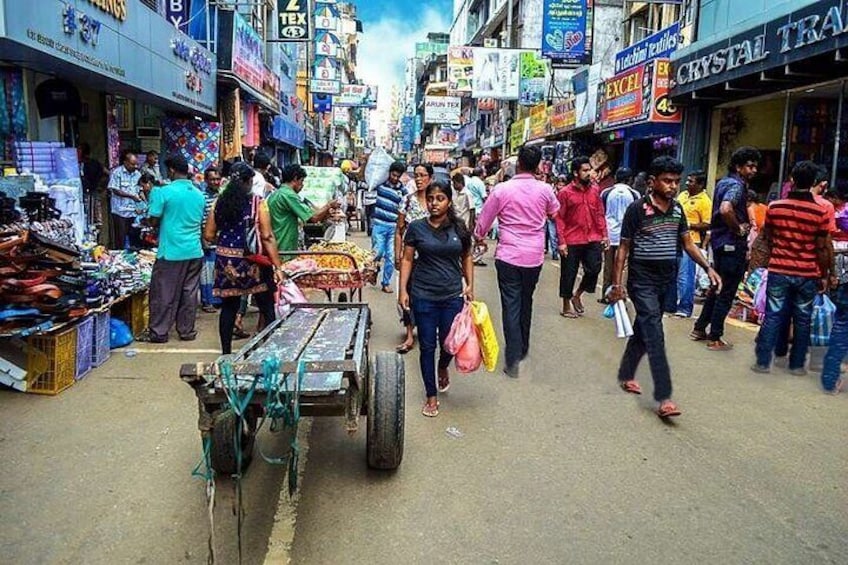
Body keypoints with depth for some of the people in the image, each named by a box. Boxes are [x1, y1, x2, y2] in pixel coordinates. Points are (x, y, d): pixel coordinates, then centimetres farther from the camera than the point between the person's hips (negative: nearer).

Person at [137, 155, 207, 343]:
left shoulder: (165, 192, -10)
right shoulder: (199, 194, 7)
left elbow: (154, 221, -7)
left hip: (171, 252, -5)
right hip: (194, 251, 5)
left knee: (164, 294, 4)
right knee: (189, 293, 10)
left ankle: (158, 332, 11)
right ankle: (187, 330, 16)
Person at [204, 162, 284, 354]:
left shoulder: (219, 203, 3)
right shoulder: (258, 203, -9)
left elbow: (208, 235, 5)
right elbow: (267, 237, -13)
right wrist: (278, 266, -11)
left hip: (226, 261, 4)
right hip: (251, 262, -4)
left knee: (229, 306, 13)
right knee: (267, 308, 8)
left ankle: (226, 353, 19)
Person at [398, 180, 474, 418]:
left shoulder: (459, 228, 1)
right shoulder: (416, 228, -3)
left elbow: (466, 258, 11)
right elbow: (407, 259, 1)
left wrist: (470, 285, 3)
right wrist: (403, 290, -4)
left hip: (453, 295, 1)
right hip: (423, 296, -1)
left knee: (449, 342, 8)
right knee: (427, 346, 5)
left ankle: (443, 368, 45)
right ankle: (431, 396, 20)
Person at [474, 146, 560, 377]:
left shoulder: (502, 189, -9)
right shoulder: (544, 190, -1)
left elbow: (485, 218, 1)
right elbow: (554, 211, 21)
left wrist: (479, 237, 20)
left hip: (508, 256, -3)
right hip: (534, 256, 3)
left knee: (511, 306, 0)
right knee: (526, 302, 20)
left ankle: (513, 360, -3)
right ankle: (523, 348, 35)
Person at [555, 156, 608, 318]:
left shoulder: (595, 189, 6)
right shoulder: (565, 193, -7)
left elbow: (600, 214, 10)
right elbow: (559, 219, -8)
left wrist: (604, 235, 5)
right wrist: (561, 242, -13)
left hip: (593, 239, 4)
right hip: (572, 241, -4)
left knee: (594, 269, 1)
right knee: (569, 274, 6)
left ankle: (577, 296, 26)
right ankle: (566, 307, 22)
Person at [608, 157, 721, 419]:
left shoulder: (677, 209, 7)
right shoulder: (637, 209, -11)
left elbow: (688, 243, 13)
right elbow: (623, 248, -7)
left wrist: (708, 268, 1)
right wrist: (617, 283, -9)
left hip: (666, 280, 6)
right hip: (642, 281, -6)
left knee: (643, 329, 16)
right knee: (654, 334, -13)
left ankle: (626, 374, 33)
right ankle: (663, 397, -15)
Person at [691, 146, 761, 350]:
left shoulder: (723, 182, 13)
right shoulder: (737, 186, -17)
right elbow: (725, 209, -37)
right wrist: (739, 229, -21)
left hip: (719, 242, 10)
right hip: (732, 245, -10)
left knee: (718, 289, 19)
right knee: (727, 293, 0)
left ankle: (700, 329, 25)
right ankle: (714, 339, 7)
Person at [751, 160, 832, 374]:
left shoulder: (775, 207, -5)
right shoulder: (820, 212, -10)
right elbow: (822, 249, -4)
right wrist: (824, 276, 7)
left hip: (778, 270, 1)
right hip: (807, 274, -1)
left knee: (773, 316, 7)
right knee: (802, 320, 11)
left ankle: (763, 362, 9)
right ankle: (797, 364, 20)